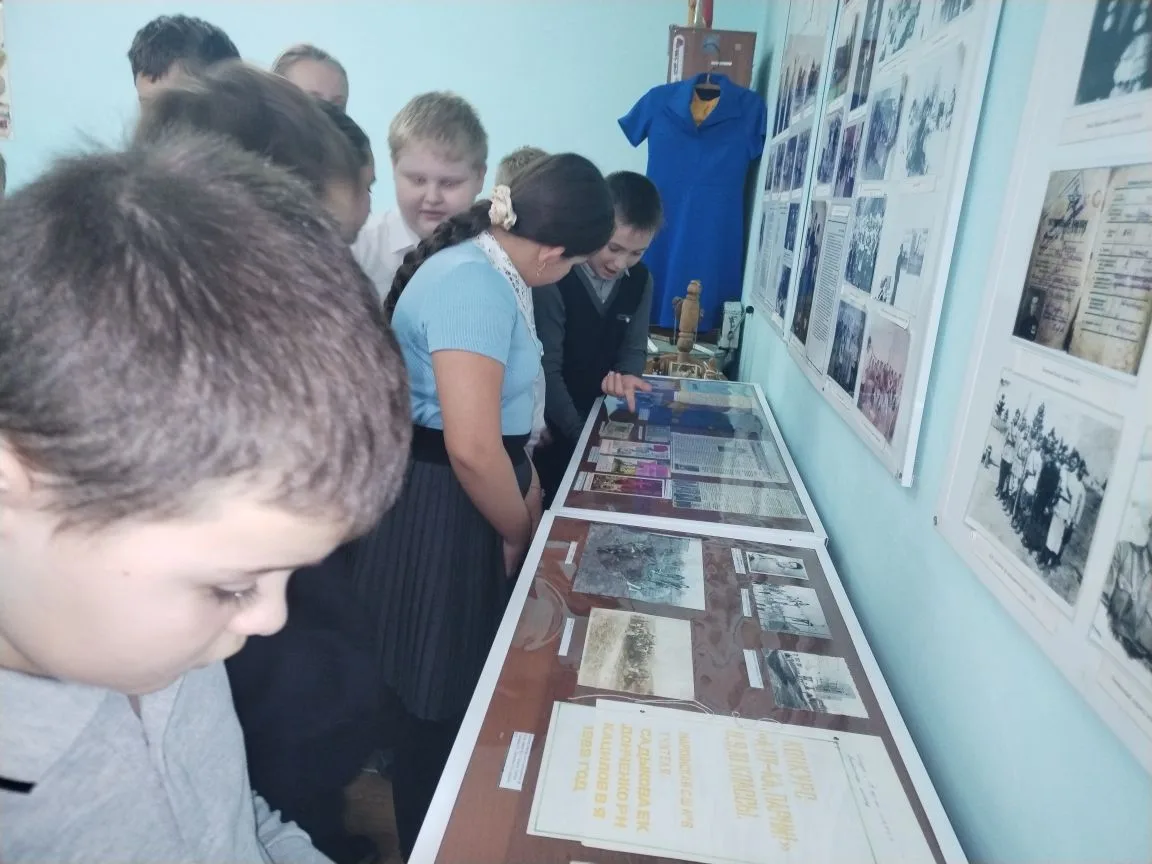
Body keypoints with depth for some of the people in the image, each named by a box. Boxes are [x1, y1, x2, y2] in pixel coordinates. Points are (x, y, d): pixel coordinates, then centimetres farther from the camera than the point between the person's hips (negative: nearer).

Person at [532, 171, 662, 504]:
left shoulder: (640, 281, -3)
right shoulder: (554, 279, -21)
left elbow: (634, 348, 5)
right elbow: (546, 371, -21)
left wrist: (627, 376, -18)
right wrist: (582, 435, -19)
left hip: (599, 416, 5)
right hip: (552, 428, -5)